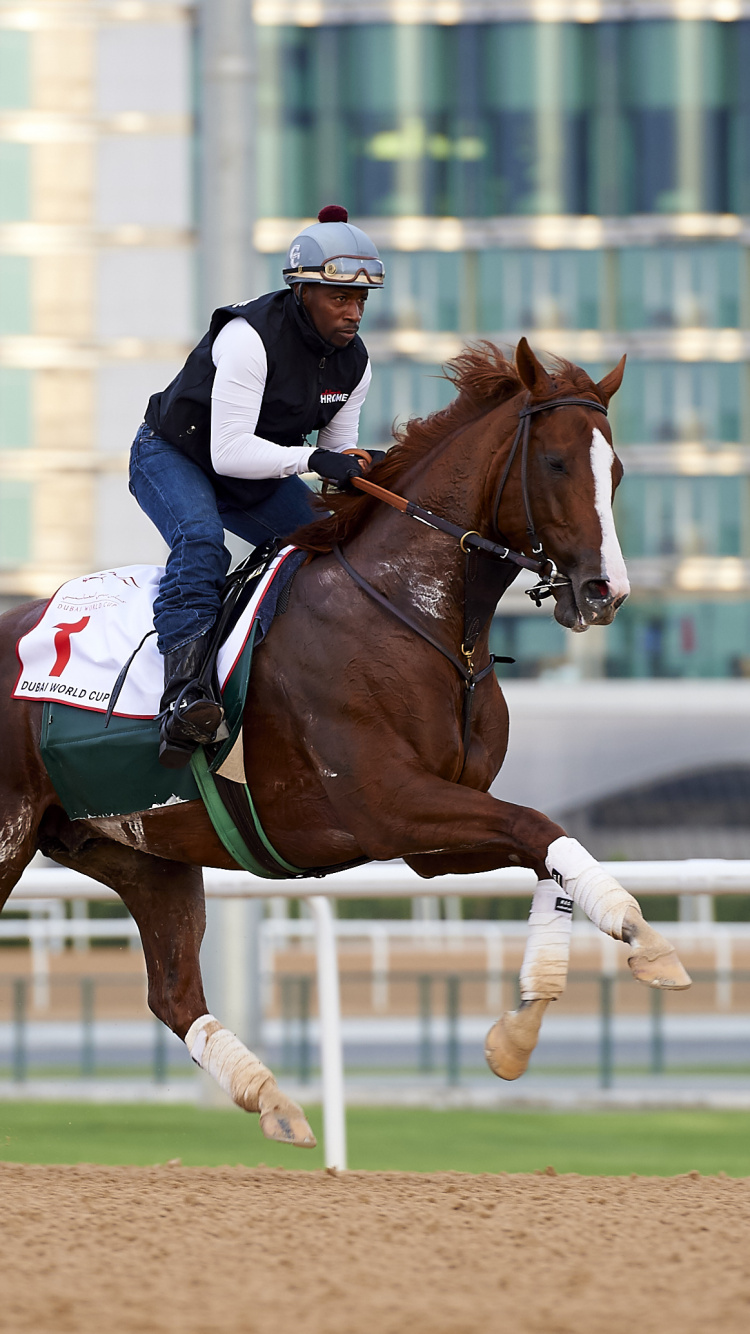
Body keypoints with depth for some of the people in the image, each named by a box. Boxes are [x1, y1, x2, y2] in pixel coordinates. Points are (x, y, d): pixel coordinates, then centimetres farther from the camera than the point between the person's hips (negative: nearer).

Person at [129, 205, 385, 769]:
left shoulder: (354, 363, -7)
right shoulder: (251, 337, -30)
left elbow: (337, 451, 2)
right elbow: (229, 451, -34)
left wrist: (356, 475, -21)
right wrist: (311, 458, -44)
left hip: (258, 477, 8)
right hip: (174, 457, -8)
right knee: (200, 538, -36)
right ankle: (184, 689, -54)